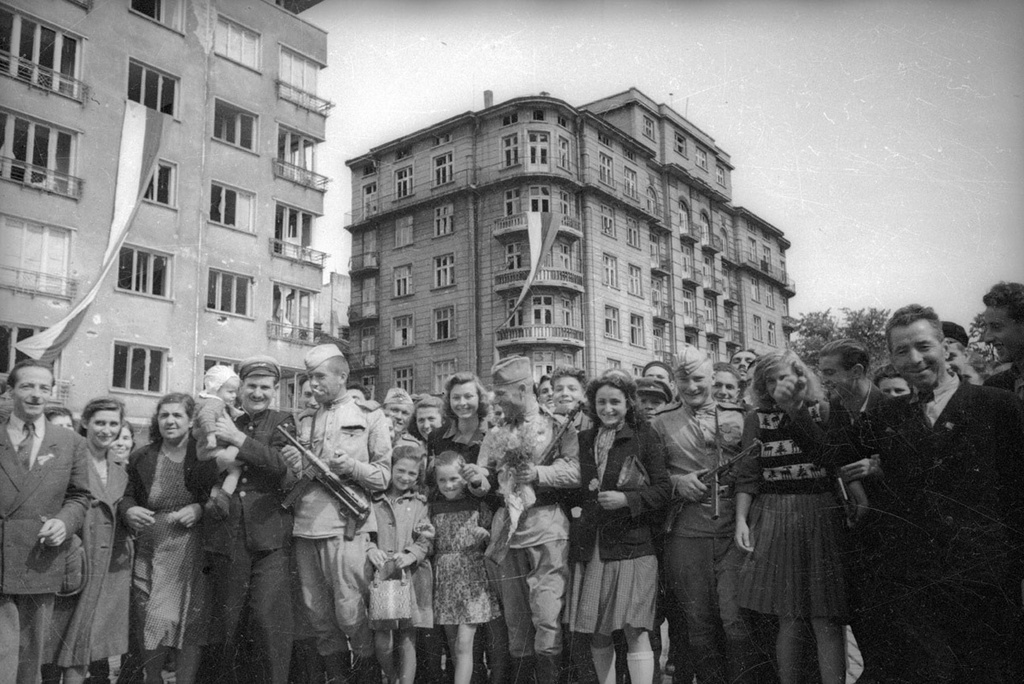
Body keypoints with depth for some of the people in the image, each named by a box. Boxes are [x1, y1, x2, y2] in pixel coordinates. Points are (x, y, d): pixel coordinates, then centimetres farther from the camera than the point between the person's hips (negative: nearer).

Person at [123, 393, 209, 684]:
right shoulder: (142, 457, 6)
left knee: (190, 627, 1)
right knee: (148, 626, 6)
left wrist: (199, 509, -15)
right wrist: (128, 510, -6)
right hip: (150, 552, 2)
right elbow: (128, 494, 15)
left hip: (192, 552, -2)